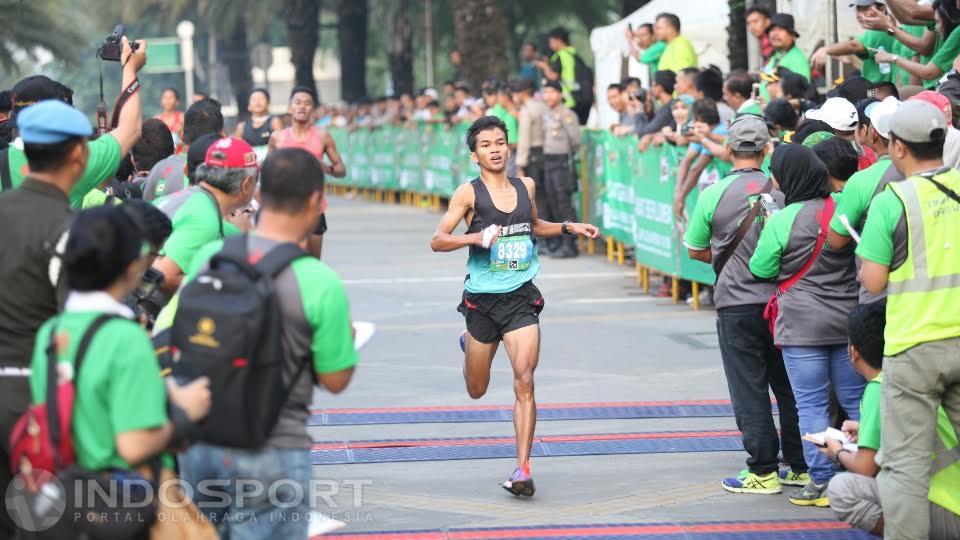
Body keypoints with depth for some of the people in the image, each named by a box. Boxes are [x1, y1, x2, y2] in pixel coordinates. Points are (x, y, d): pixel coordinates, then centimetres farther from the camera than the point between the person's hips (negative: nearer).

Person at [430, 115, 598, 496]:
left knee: (524, 382, -15)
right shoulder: (469, 193, -6)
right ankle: (469, 344, 51)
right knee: (476, 390, 15)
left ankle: (522, 469, -13)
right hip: (483, 297, -1)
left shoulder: (526, 186, 8)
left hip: (522, 297, 1)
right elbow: (437, 241, -12)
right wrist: (477, 237, -26)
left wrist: (569, 228, 15)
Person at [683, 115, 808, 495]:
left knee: (749, 389, 3)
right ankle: (800, 466, 18)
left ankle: (764, 471, 4)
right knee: (787, 385, 13)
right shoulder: (783, 190, -3)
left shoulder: (713, 194, -9)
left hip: (737, 304, -3)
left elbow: (695, 250, 3)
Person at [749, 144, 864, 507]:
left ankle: (821, 482, 3)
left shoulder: (781, 221, -13)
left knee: (811, 404, 3)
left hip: (802, 324, -4)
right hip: (848, 319, 4)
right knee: (856, 400, 11)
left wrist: (766, 229, 10)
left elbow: (761, 269, -2)